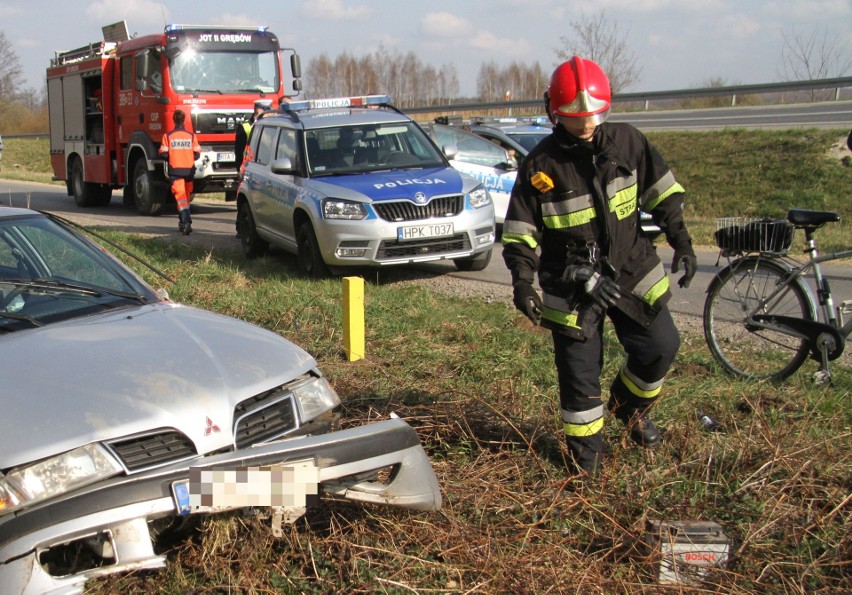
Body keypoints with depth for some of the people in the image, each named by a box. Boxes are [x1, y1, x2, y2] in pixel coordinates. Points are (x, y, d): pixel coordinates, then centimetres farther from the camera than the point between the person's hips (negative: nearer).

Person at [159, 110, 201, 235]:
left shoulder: (168, 135, -3)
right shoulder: (191, 135, 1)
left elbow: (163, 154, -5)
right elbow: (197, 154, 0)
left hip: (175, 170, -2)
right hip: (189, 170, 2)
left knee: (180, 196, -9)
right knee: (186, 196, 17)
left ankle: (187, 222, -27)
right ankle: (183, 222, 27)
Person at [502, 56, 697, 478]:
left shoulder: (627, 143, -3)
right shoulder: (539, 166, -10)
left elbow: (662, 193, 7)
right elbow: (520, 231, -8)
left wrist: (681, 242, -1)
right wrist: (522, 280, -19)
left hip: (631, 272, 3)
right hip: (572, 287, -3)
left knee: (661, 346, 4)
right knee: (579, 369, 1)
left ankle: (629, 405, 33)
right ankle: (585, 450, 20)